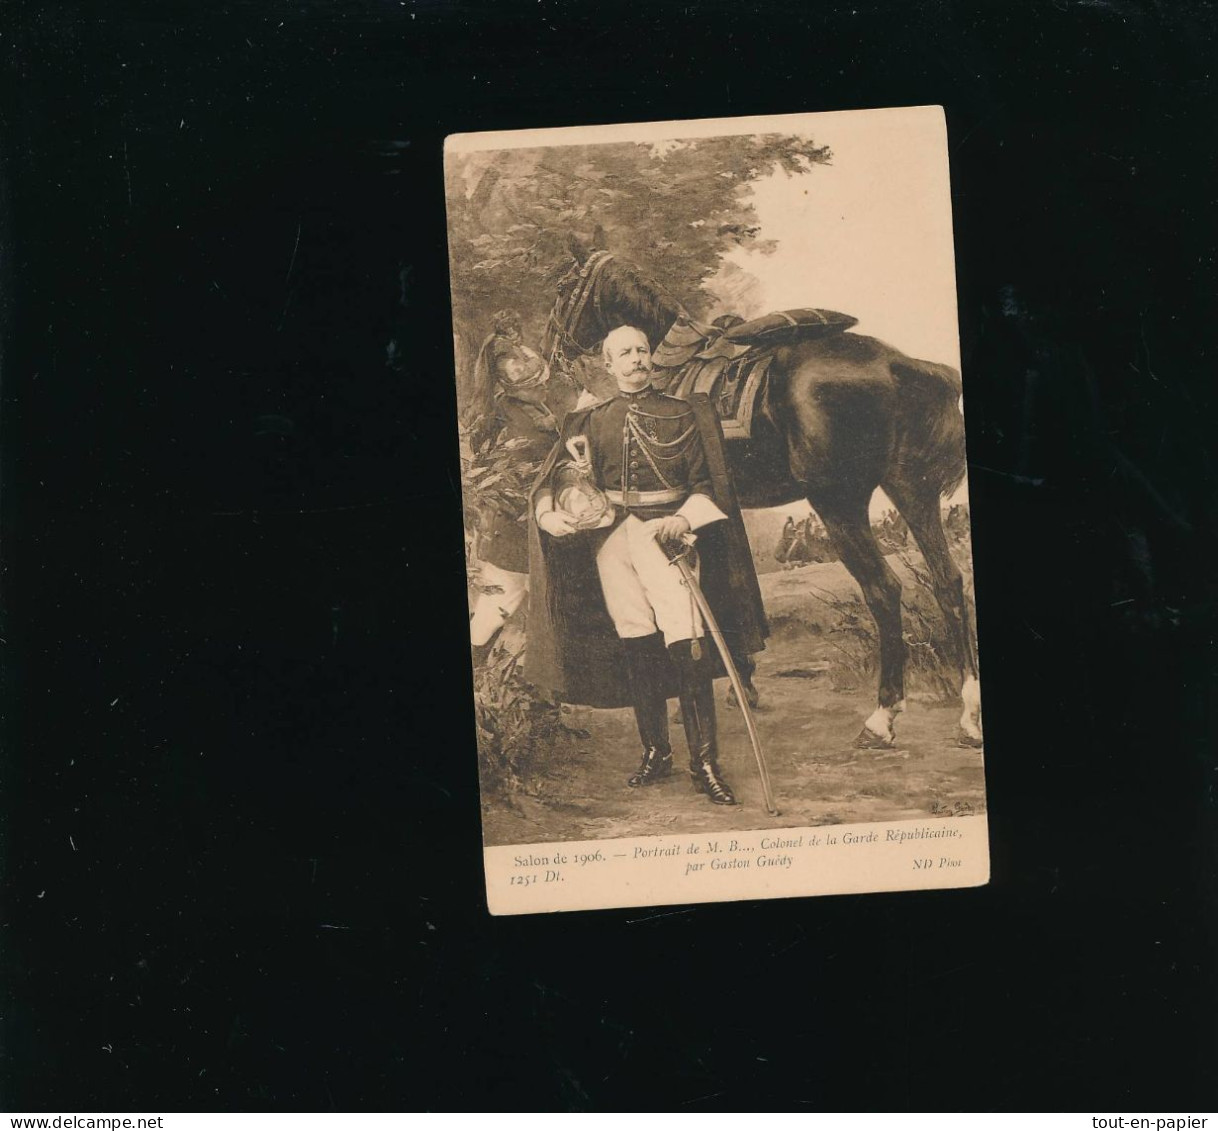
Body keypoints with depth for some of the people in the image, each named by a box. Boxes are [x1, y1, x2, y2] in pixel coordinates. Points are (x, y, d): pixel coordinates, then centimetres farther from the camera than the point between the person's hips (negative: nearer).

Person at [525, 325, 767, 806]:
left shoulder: (682, 415, 8)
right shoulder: (591, 422, 13)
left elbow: (704, 483, 5)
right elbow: (571, 487, 12)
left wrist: (684, 519, -13)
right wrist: (572, 511, -11)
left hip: (667, 530, -2)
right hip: (611, 536, 2)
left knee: (688, 648, -11)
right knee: (635, 649, 5)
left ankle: (704, 763, -4)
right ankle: (655, 752, 20)